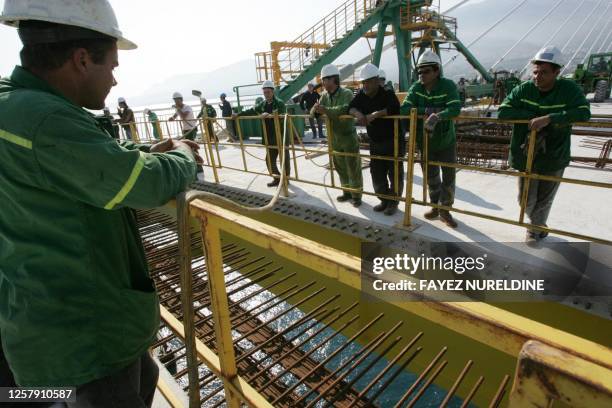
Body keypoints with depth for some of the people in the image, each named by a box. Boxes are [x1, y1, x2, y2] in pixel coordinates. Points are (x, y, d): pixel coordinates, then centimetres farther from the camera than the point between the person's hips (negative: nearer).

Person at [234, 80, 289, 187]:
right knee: (270, 159, 6)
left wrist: (270, 116, -37)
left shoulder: (280, 103, -10)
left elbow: (281, 117, -24)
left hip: (281, 136, -6)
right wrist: (238, 114, 14)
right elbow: (251, 111, 17)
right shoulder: (262, 104, 8)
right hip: (270, 137, 6)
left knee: (284, 158, 5)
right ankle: (277, 178, 22)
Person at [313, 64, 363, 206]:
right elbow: (314, 112, 2)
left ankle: (356, 195, 14)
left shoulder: (347, 93, -15)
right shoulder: (325, 95, 5)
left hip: (348, 137, -7)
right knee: (340, 167, 15)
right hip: (334, 138, 7)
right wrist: (315, 109, -22)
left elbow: (344, 109, -33)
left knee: (353, 168, 1)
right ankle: (347, 192, 30)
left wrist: (325, 110, -33)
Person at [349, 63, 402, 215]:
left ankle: (393, 202, 17)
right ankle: (384, 200, 26)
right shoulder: (361, 94, 1)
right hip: (375, 142, 6)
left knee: (395, 174, 2)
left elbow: (395, 108, -33)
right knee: (376, 173, 10)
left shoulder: (387, 94, -17)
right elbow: (350, 107, -2)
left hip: (393, 141, -6)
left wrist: (376, 114, -40)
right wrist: (358, 113, -23)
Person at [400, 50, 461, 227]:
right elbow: (404, 109, -18)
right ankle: (435, 206, 34)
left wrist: (437, 117, -48)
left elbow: (455, 108, -30)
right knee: (431, 178, 15)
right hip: (425, 143, 3)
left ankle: (445, 211, 22)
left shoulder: (448, 86, -15)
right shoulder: (416, 88, -6)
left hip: (446, 142, -2)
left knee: (448, 178, 5)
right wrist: (428, 110, -29)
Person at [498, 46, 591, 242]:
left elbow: (584, 112, -24)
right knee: (526, 200, 11)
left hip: (554, 158, -1)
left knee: (544, 200, 15)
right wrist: (533, 117, -22)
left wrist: (548, 118, -35)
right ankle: (538, 225, 43)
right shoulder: (524, 89, -9)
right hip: (526, 157, 1)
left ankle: (536, 228, 41)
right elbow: (503, 112, -14)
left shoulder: (569, 89, -12)